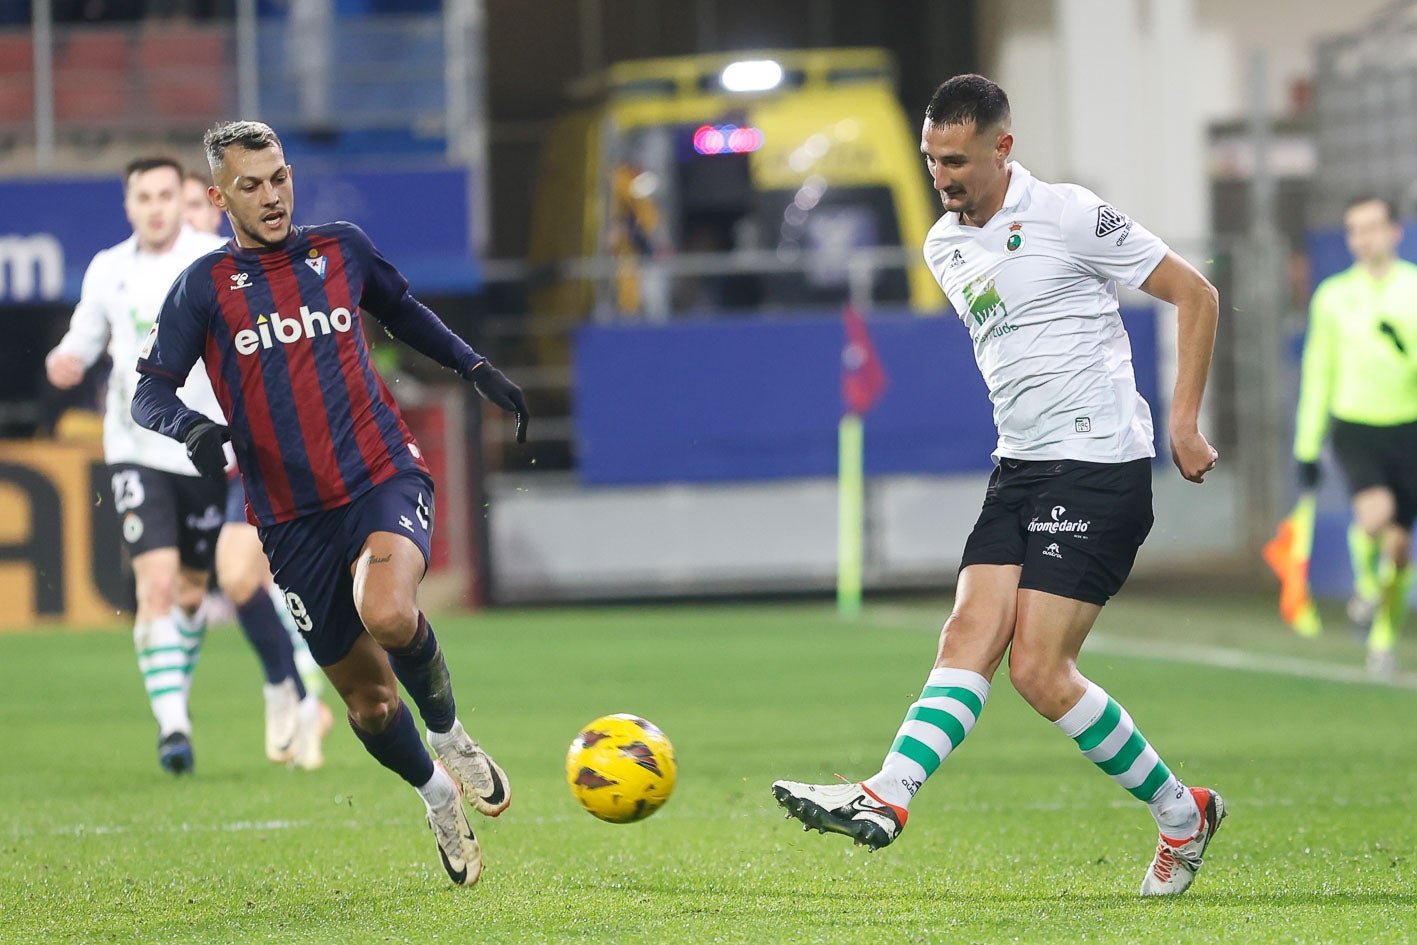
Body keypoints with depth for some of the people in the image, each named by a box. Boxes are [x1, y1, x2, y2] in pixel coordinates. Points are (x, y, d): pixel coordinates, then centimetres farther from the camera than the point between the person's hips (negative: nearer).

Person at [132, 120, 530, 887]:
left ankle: (451, 734, -3)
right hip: (293, 516, 0)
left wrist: (475, 368, 19)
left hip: (384, 477, 0)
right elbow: (149, 393, -3)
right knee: (365, 698, 5)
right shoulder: (205, 286, 0)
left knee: (387, 614, -31)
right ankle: (437, 796, 34)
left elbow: (402, 310, 28)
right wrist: (191, 428, -23)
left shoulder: (342, 249, 8)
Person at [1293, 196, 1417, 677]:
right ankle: (1366, 582, 5)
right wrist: (1307, 447, 9)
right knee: (1374, 514, -25)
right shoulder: (1333, 295, 4)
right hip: (1354, 426, 0)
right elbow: (1317, 371, 9)